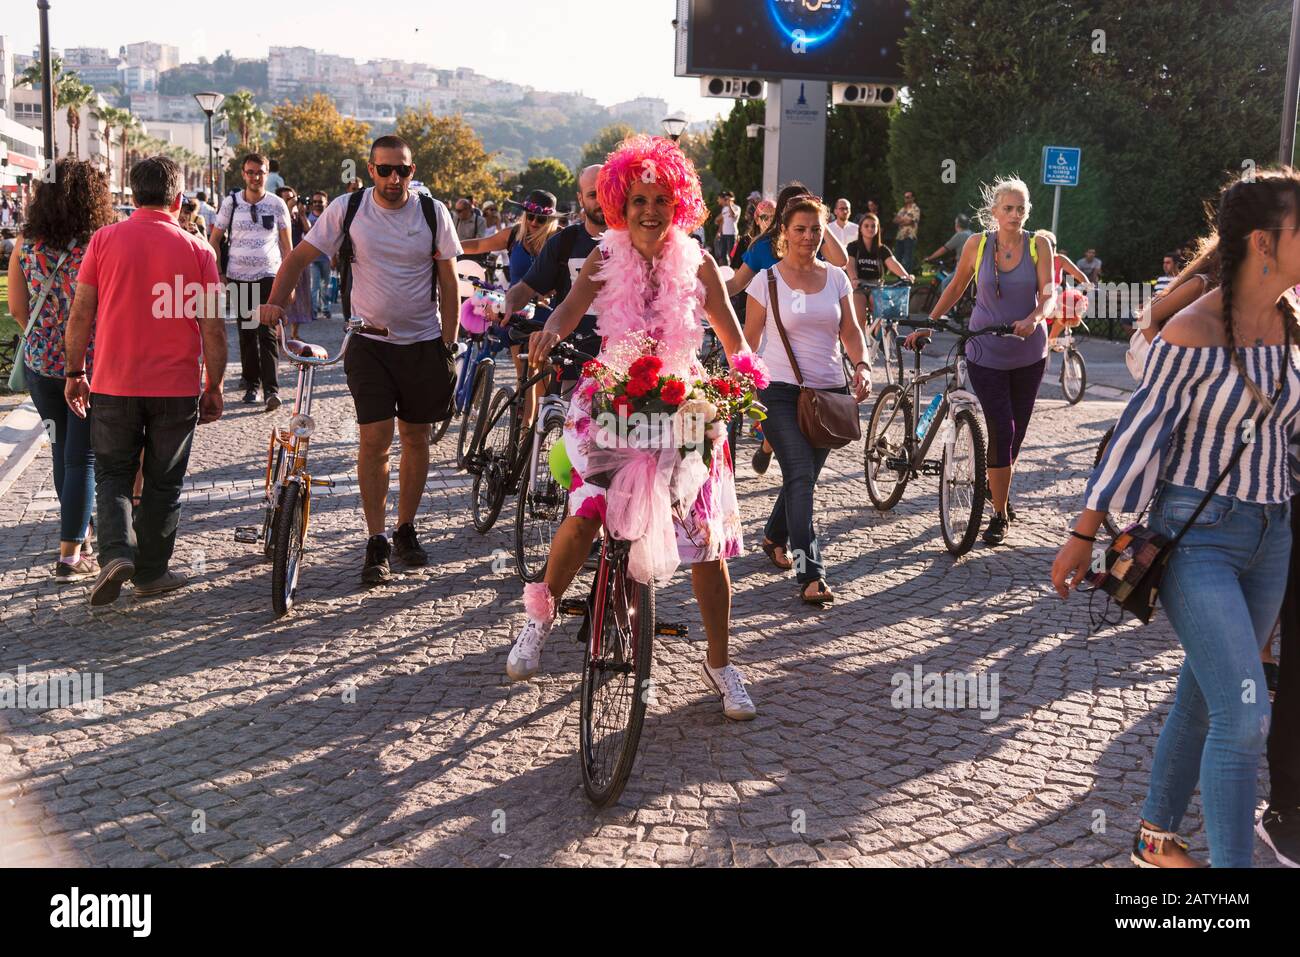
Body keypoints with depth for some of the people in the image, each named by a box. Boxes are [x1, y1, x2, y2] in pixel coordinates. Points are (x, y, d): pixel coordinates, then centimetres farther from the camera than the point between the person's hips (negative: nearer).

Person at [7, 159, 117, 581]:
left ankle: (79, 535, 34)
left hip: (41, 361, 5)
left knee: (62, 452, 20)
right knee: (83, 458, 3)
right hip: (90, 365, -4)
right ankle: (70, 555, 5)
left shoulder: (26, 243, -2)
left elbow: (17, 308, 4)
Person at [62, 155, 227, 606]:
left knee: (113, 474, 15)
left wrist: (74, 372, 10)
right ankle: (151, 572, 19)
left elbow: (80, 315, -1)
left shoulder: (104, 240, -2)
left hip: (113, 384, 1)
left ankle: (116, 552, -6)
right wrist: (214, 387, 5)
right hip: (177, 387, 0)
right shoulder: (197, 249, -3)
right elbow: (213, 328, -4)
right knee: (163, 483, 13)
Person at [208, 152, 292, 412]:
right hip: (239, 276, 2)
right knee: (246, 334, 9)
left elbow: (286, 244, 6)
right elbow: (215, 240, 9)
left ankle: (271, 389, -15)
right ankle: (251, 384, 20)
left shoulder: (277, 204, 2)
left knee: (268, 332, -11)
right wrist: (218, 273, 1)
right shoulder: (231, 203, 3)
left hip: (269, 275, -2)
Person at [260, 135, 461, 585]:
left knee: (416, 437, 8)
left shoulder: (433, 212, -2)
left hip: (423, 342, 1)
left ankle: (406, 530, 24)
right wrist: (276, 301, -16)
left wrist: (448, 346, -2)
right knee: (375, 438, -9)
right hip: (369, 342, -1)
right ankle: (376, 543, -1)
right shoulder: (347, 209, -4)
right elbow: (300, 256, 0)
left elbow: (448, 282, 2)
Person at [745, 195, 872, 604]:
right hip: (782, 391, -4)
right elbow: (748, 340, 0)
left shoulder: (836, 278, 9)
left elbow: (851, 330, 9)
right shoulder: (767, 280, -2)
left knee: (803, 475, 13)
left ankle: (774, 536, 41)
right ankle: (811, 575, -17)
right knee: (800, 477, -14)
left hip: (829, 390, 4)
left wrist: (862, 365, -10)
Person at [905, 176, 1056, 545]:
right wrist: (927, 325, 7)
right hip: (986, 352, -2)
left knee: (1016, 432, 10)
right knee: (1002, 431, -10)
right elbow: (956, 287, 10)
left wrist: (1034, 319, -29)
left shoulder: (1038, 245, -2)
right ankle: (999, 516, -1)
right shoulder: (977, 245, -3)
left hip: (1028, 352, 2)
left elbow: (1049, 296, -9)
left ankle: (999, 488, 37)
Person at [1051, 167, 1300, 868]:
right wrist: (1083, 536, -9)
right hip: (1196, 537, -7)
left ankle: (1156, 837, 32)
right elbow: (1139, 433, -12)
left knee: (1206, 697, 16)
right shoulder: (1192, 335, -15)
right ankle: (1232, 862, 0)